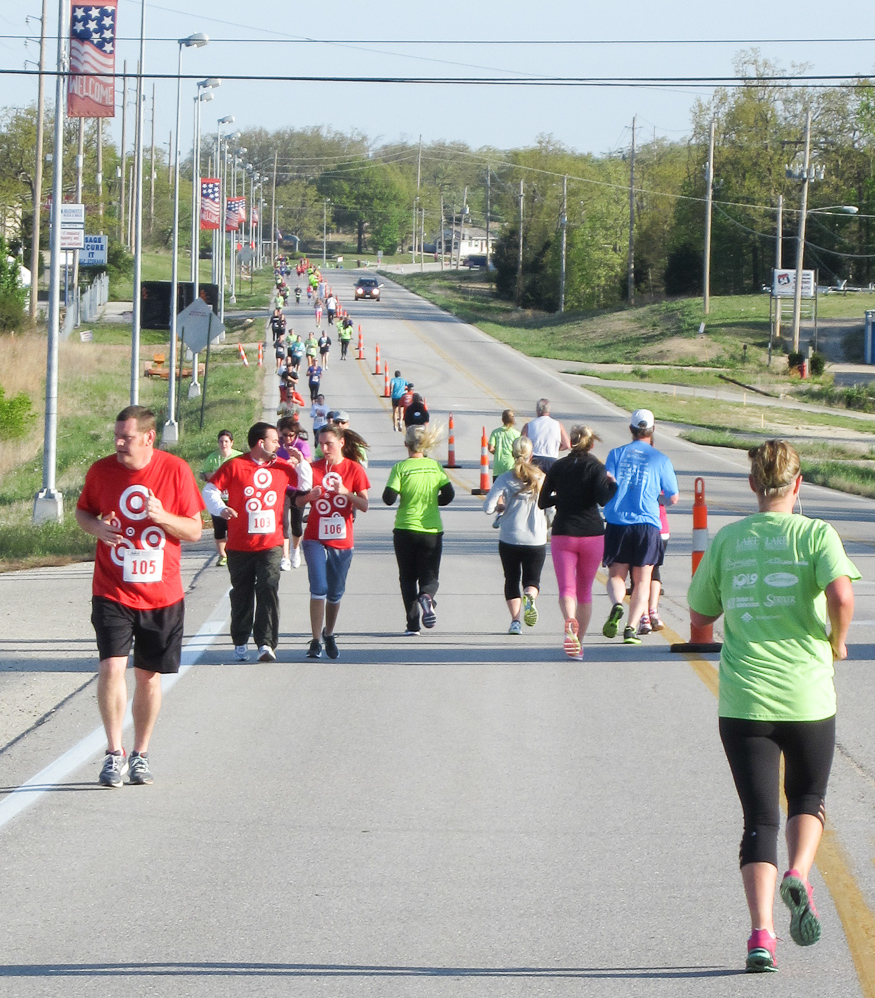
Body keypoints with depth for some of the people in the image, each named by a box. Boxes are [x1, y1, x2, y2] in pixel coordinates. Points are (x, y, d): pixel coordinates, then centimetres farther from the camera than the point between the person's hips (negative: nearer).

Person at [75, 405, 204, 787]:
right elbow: (82, 511, 14)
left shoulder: (175, 470, -5)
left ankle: (140, 754, 23)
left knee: (149, 675, 8)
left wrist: (162, 516, -20)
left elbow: (194, 530, -1)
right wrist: (96, 527, -9)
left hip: (162, 594, 0)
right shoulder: (101, 471, -2)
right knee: (111, 667, -16)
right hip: (112, 593, 0)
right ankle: (114, 753, -6)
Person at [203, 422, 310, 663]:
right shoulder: (235, 466, -4)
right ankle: (240, 643, 23)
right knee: (242, 595, 9)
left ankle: (266, 644, -15)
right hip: (240, 545, -2)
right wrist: (221, 508, -23)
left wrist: (300, 462, 6)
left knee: (269, 590, -13)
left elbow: (305, 486, 22)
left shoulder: (282, 467, 8)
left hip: (271, 545, 2)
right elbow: (210, 490, -5)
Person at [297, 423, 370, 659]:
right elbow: (298, 502, 4)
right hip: (315, 539, -1)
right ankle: (316, 641, -11)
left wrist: (346, 493, -21)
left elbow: (364, 505, -4)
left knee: (335, 593, 10)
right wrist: (310, 496, -17)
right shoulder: (314, 468, 1)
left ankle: (329, 634, 32)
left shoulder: (354, 469, -1)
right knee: (319, 589, -13)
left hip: (342, 541, 1)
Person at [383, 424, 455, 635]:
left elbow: (389, 498, -15)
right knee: (430, 576, 9)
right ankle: (426, 597, -26)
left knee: (408, 577, 12)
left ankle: (413, 624, 3)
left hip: (406, 529, -2)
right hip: (432, 530, 2)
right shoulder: (435, 466, 1)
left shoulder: (401, 468, -8)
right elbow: (449, 495, -3)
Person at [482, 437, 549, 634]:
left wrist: (501, 505, 8)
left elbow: (488, 507, -13)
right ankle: (530, 597, -23)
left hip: (509, 539, 0)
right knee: (532, 579, 12)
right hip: (536, 541, 0)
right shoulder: (542, 478, -4)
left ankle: (515, 620, 1)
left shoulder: (505, 479, -7)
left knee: (512, 580, 15)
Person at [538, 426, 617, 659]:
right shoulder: (596, 467, -5)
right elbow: (603, 499, -18)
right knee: (585, 590, 14)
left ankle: (570, 622, -39)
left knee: (566, 588, -8)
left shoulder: (557, 467, 3)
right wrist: (613, 484, 0)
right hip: (592, 535, 0)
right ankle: (579, 643, 18)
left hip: (562, 534, 0)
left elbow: (542, 502, 8)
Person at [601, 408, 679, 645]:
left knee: (616, 574, 12)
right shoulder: (660, 459, 2)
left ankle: (617, 606, -18)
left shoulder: (617, 454, 3)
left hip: (617, 522, 1)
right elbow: (673, 498, 6)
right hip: (647, 523, -1)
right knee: (642, 580, 8)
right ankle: (631, 628, -4)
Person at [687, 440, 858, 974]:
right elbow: (841, 595, -20)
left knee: (760, 820, 5)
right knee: (808, 799, 20)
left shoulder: (726, 540, 5)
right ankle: (799, 877, -9)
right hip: (807, 695, -1)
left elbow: (699, 615, 12)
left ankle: (761, 931, -11)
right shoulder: (815, 534, -3)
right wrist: (837, 643, -2)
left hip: (743, 699, 1)